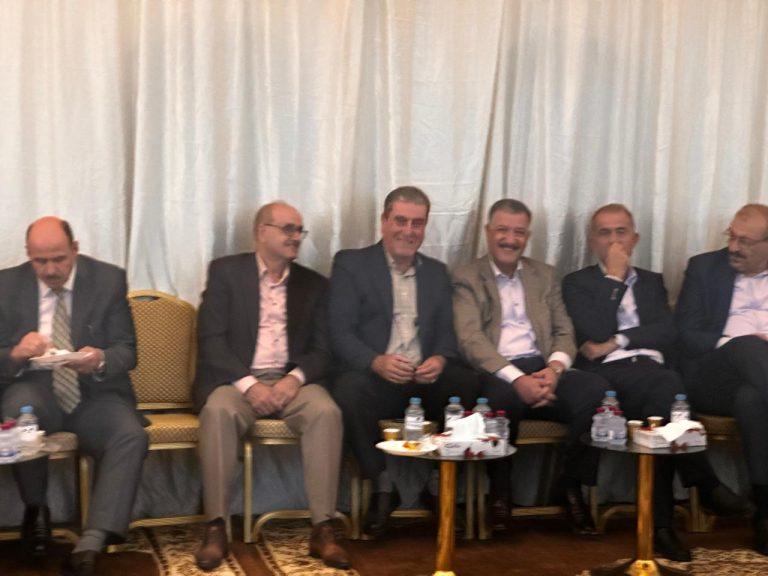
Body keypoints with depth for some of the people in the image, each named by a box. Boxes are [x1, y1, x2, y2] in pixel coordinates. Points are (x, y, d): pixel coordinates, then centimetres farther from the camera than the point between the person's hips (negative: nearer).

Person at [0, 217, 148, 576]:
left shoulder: (109, 280, 1)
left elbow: (126, 352, -1)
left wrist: (100, 360, -25)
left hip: (95, 394, 0)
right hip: (36, 391, 0)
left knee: (131, 436, -30)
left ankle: (91, 544, -33)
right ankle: (35, 508, -9)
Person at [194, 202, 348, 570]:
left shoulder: (314, 284, 14)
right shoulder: (225, 272, 5)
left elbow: (321, 349, 7)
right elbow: (211, 339, -5)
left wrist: (295, 378, -14)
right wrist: (248, 384, -18)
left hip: (290, 380, 2)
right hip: (235, 378, -2)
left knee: (326, 411, -29)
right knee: (218, 411, -35)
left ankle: (323, 529, -26)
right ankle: (216, 527, -28)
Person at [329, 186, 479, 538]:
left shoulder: (437, 273, 21)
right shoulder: (351, 264, 8)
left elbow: (447, 334, 14)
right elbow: (340, 334, -3)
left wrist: (440, 359, -11)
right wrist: (377, 362, -22)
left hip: (425, 378, 3)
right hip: (373, 375, -3)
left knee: (470, 384, -27)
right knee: (349, 389, -37)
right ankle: (383, 487, -18)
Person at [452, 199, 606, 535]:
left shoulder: (545, 275, 22)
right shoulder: (467, 278, 8)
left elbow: (564, 333, 15)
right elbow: (470, 339, -7)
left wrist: (554, 368, -10)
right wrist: (516, 378, -22)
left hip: (542, 369, 4)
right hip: (496, 374, -3)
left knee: (595, 388, -28)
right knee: (502, 396, -39)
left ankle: (572, 487, -11)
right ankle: (500, 491, -12)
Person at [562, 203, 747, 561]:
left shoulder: (652, 282, 28)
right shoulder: (577, 283, 18)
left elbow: (669, 331, 8)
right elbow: (594, 333, -2)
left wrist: (617, 342, -6)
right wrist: (614, 277, 3)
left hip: (652, 372, 3)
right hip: (609, 375, -3)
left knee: (659, 411, -36)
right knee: (666, 385, -37)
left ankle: (659, 521, -31)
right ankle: (705, 484, -31)